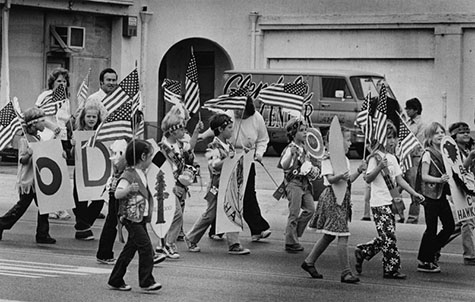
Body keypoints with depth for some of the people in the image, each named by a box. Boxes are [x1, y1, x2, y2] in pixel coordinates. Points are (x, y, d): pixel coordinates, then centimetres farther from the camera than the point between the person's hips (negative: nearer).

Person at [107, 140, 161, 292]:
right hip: (131, 217, -10)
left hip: (141, 218, 10)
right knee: (146, 247, -13)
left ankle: (115, 281, 20)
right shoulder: (128, 175, -15)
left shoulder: (142, 174, 14)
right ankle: (146, 281, -10)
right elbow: (117, 194, -25)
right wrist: (129, 188, -39)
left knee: (131, 248, 13)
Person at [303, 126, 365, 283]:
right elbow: (330, 178, -19)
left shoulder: (345, 160, 16)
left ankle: (309, 262, 28)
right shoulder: (329, 158, -11)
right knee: (343, 236, -12)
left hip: (343, 198, 10)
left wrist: (359, 171, 2)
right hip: (333, 197, -10)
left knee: (329, 235, 16)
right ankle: (346, 272, -11)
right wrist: (339, 177, -37)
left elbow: (348, 180, 16)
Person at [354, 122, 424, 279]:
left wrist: (414, 193, 7)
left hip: (390, 201, 8)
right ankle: (392, 269, -3)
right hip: (379, 202, -8)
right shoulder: (375, 157, -9)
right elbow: (368, 179, -15)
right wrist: (379, 167, -30)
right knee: (388, 237, -8)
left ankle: (362, 252, 26)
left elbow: (399, 179, 15)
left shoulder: (392, 158, 15)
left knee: (386, 237, 10)